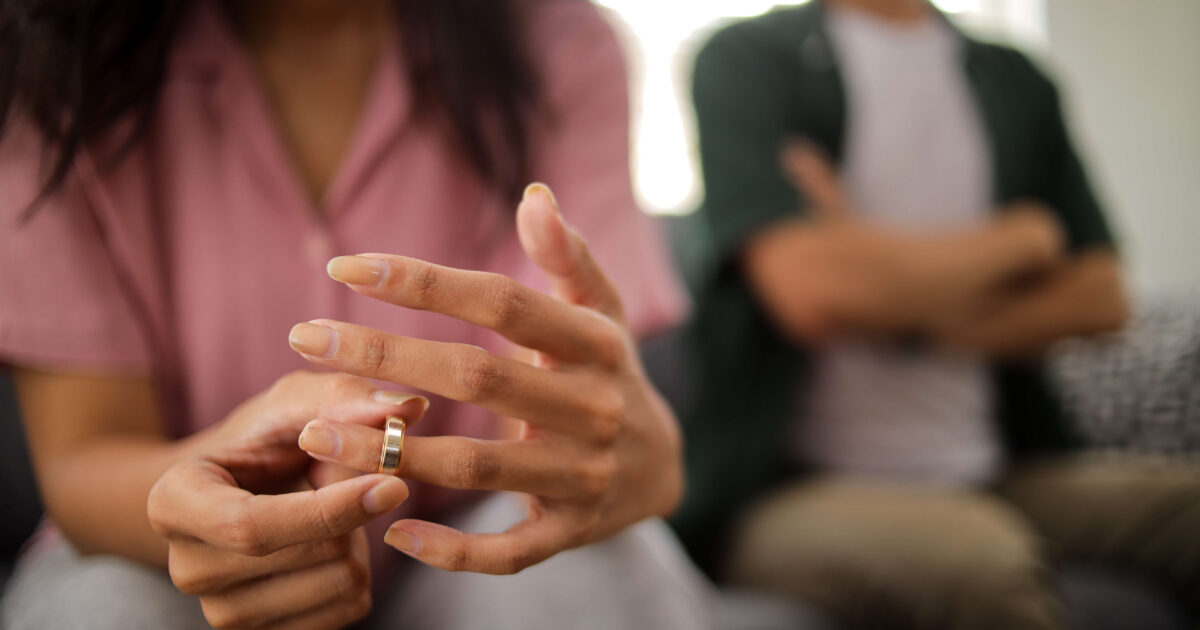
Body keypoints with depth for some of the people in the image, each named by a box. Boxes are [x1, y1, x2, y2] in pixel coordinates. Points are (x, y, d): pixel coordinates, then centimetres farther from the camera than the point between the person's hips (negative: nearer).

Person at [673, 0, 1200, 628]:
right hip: (799, 483, -5)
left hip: (1001, 475, 6)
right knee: (977, 559, -36)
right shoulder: (746, 56, 0)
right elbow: (812, 291, -16)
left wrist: (907, 315, -7)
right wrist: (1023, 236, -1)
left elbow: (1099, 296, 9)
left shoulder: (1015, 79, 18)